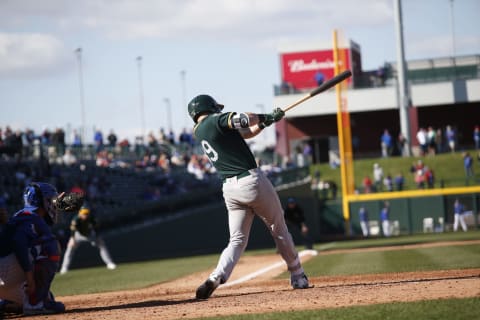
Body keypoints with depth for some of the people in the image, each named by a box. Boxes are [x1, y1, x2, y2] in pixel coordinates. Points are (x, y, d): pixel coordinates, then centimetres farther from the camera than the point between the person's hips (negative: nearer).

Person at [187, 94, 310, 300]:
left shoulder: (198, 132, 14)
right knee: (279, 230, 12)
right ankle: (298, 277, 22)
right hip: (252, 180, -6)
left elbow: (245, 132, 17)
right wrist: (266, 118, 3)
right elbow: (246, 120, -17)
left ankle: (216, 277, -18)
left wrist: (266, 120, 10)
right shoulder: (216, 120, -5)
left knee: (237, 240, 6)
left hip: (229, 188, 6)